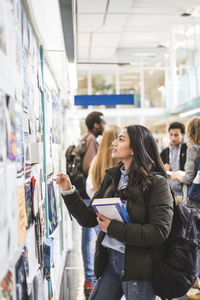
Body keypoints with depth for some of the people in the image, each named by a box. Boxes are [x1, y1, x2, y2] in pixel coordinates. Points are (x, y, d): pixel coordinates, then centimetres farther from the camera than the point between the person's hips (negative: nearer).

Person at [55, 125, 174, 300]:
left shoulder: (157, 183, -11)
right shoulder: (112, 177, 6)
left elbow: (159, 233, -20)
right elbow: (89, 219, 7)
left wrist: (113, 228, -17)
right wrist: (68, 191, -4)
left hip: (138, 268, -5)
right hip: (110, 261, 5)